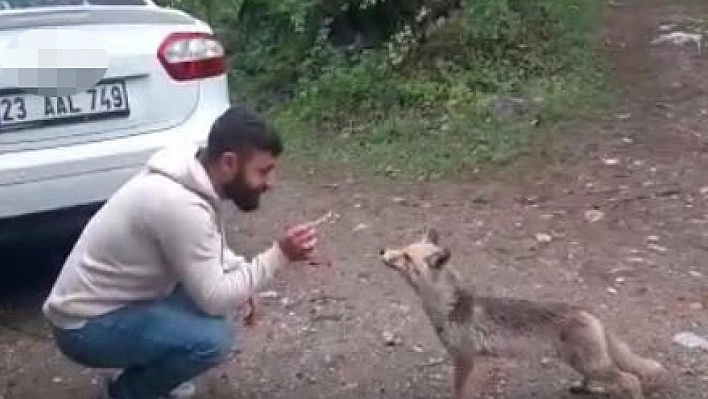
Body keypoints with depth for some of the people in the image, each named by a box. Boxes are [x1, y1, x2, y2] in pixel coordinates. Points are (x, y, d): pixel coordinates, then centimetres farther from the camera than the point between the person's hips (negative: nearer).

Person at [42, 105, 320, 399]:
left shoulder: (199, 179, -2)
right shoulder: (180, 205, -30)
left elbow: (212, 251, 16)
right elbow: (215, 300, -25)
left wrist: (243, 283, -1)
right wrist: (278, 255, -21)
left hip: (123, 299, 9)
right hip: (86, 326, -9)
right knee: (214, 338, -25)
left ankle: (148, 370, 17)